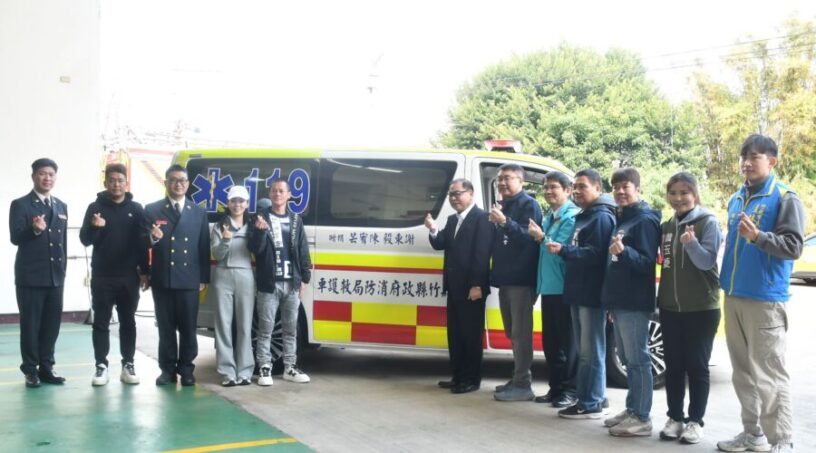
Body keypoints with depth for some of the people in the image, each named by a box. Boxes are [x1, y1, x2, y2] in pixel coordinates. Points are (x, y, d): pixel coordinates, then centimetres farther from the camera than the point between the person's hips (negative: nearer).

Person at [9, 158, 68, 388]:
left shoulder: (61, 206, 14)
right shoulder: (20, 204, -3)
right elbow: (15, 238, -12)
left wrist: (63, 269, 14)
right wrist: (34, 229, -31)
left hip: (55, 276, 5)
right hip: (30, 276, -5)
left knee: (52, 323, 7)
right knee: (30, 324, 0)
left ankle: (46, 367, 17)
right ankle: (31, 370, 9)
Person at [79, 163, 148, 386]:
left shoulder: (136, 209, 4)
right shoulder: (95, 207, 1)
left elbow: (142, 241, 5)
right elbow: (85, 240, -2)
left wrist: (144, 271, 0)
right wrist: (94, 228, -23)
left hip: (129, 277, 1)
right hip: (102, 276, -1)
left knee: (128, 322, 6)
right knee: (101, 323, 3)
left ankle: (128, 365, 12)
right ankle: (101, 366, 9)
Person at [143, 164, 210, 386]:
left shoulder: (199, 212, 9)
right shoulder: (152, 210, 4)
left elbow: (204, 247, 6)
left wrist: (204, 278, 2)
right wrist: (153, 238, -22)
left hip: (189, 279, 1)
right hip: (162, 279, 0)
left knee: (188, 327, 4)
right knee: (165, 327, 6)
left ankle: (186, 369, 12)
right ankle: (168, 369, 14)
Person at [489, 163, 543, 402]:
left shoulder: (529, 205, -7)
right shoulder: (502, 206, 18)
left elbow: (528, 237, -20)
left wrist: (505, 222, -31)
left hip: (522, 280, -9)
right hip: (505, 279, 9)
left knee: (521, 332, -8)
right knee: (512, 332, 14)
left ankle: (522, 385, -5)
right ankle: (518, 379, 23)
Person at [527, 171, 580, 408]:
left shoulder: (573, 216, -10)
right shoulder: (548, 217, 16)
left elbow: (563, 249, -17)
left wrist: (542, 237, -24)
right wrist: (538, 238, 2)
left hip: (564, 288, -8)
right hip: (548, 287, 8)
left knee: (567, 341, 0)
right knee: (550, 341, 12)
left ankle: (570, 390, 7)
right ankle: (556, 387, 21)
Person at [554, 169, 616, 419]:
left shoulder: (602, 217, -12)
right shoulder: (583, 217, 20)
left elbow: (596, 254, -23)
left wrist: (564, 250, -27)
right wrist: (563, 250, 11)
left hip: (592, 294, -10)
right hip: (579, 293, 10)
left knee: (591, 351, -5)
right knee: (585, 350, 14)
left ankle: (590, 404, 0)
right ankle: (596, 398, 23)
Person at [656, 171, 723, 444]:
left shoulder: (708, 222, -8)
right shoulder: (666, 226, 8)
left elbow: (707, 261, -15)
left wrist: (692, 243, -33)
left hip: (702, 308, -5)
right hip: (670, 307, 5)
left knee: (696, 365, 2)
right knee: (673, 365, 9)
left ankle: (695, 421, 11)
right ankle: (675, 418, 18)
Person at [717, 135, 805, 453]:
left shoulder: (784, 198, -6)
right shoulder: (736, 200, 15)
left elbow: (793, 246, -13)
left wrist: (757, 236, -27)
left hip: (765, 299, -7)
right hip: (734, 297, 7)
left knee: (769, 373, -5)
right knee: (743, 372, 13)